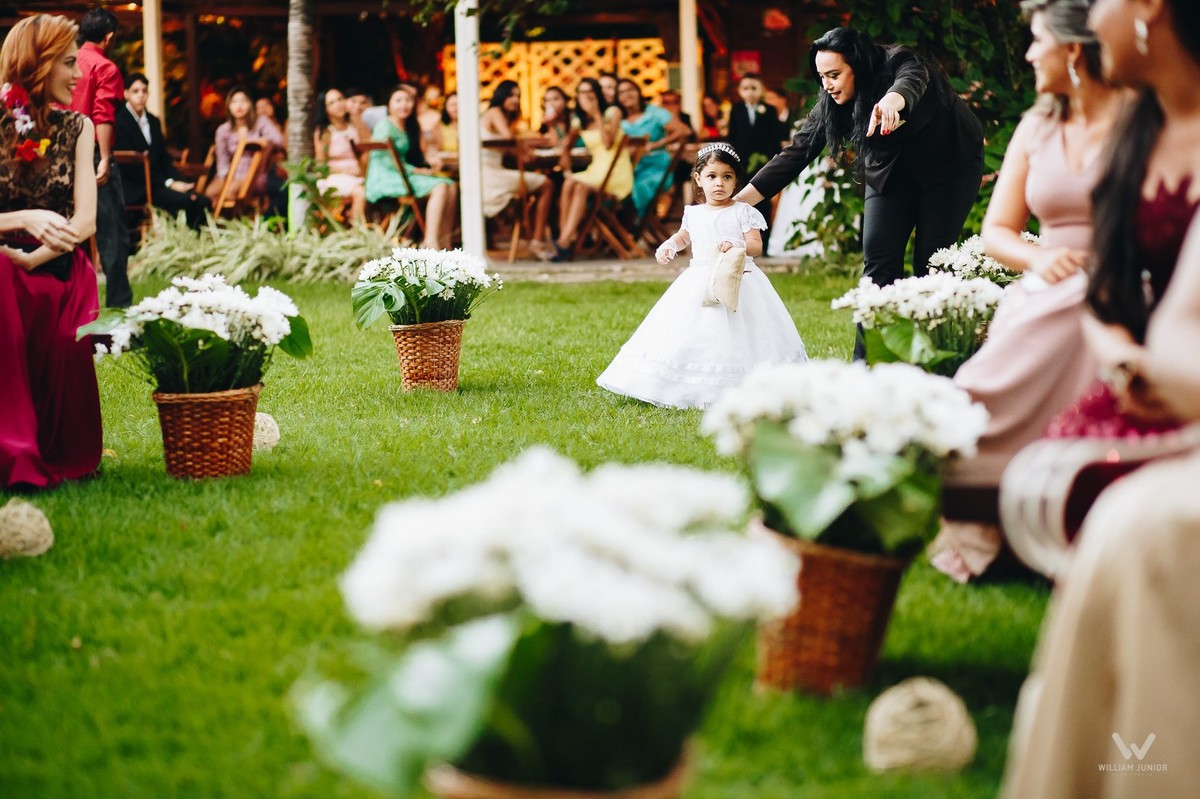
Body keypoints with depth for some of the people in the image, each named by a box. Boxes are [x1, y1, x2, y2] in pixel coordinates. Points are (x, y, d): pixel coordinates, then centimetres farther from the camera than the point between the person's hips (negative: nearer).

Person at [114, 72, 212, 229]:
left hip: (157, 182, 7)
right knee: (183, 201, -30)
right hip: (135, 188, -7)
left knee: (202, 202, -15)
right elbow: (130, 164, -13)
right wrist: (169, 183, -17)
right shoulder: (119, 122, -6)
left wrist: (178, 182, -5)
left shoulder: (153, 121, 19)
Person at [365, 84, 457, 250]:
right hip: (385, 178, -9)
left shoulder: (409, 127, 19)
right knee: (439, 188, -26)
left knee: (451, 186, -11)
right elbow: (387, 160, -14)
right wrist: (416, 170, -16)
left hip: (404, 174, 9)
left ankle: (445, 242, -20)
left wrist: (425, 167, 1)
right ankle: (430, 242, -36)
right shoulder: (385, 126, -7)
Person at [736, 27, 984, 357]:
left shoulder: (899, 63, -28)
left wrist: (892, 100, -77)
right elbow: (797, 152, -13)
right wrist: (740, 201, -21)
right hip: (891, 174, 5)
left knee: (930, 263, -11)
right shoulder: (831, 104, -13)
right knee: (879, 259, -10)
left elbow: (911, 80, -51)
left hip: (951, 163, -4)